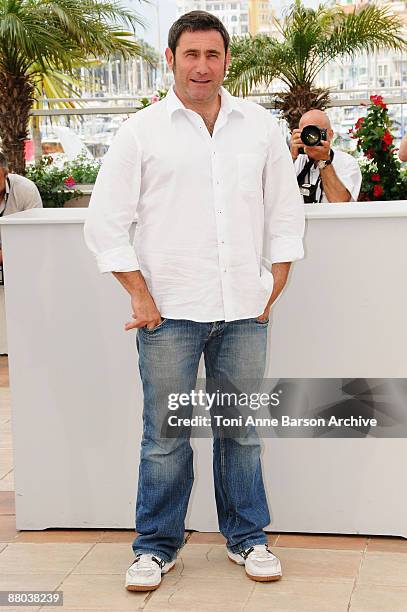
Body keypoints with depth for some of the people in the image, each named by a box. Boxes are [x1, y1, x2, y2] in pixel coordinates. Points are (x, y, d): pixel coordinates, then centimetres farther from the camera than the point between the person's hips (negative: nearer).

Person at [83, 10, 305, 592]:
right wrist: (140, 297, -5)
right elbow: (105, 223, 0)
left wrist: (273, 290, 7)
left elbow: (286, 212, 14)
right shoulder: (142, 131, 0)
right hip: (170, 311, -2)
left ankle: (246, 537, 26)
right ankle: (157, 545, 19)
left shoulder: (260, 126, 9)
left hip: (243, 310, 2)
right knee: (165, 436, 4)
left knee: (242, 430, 11)